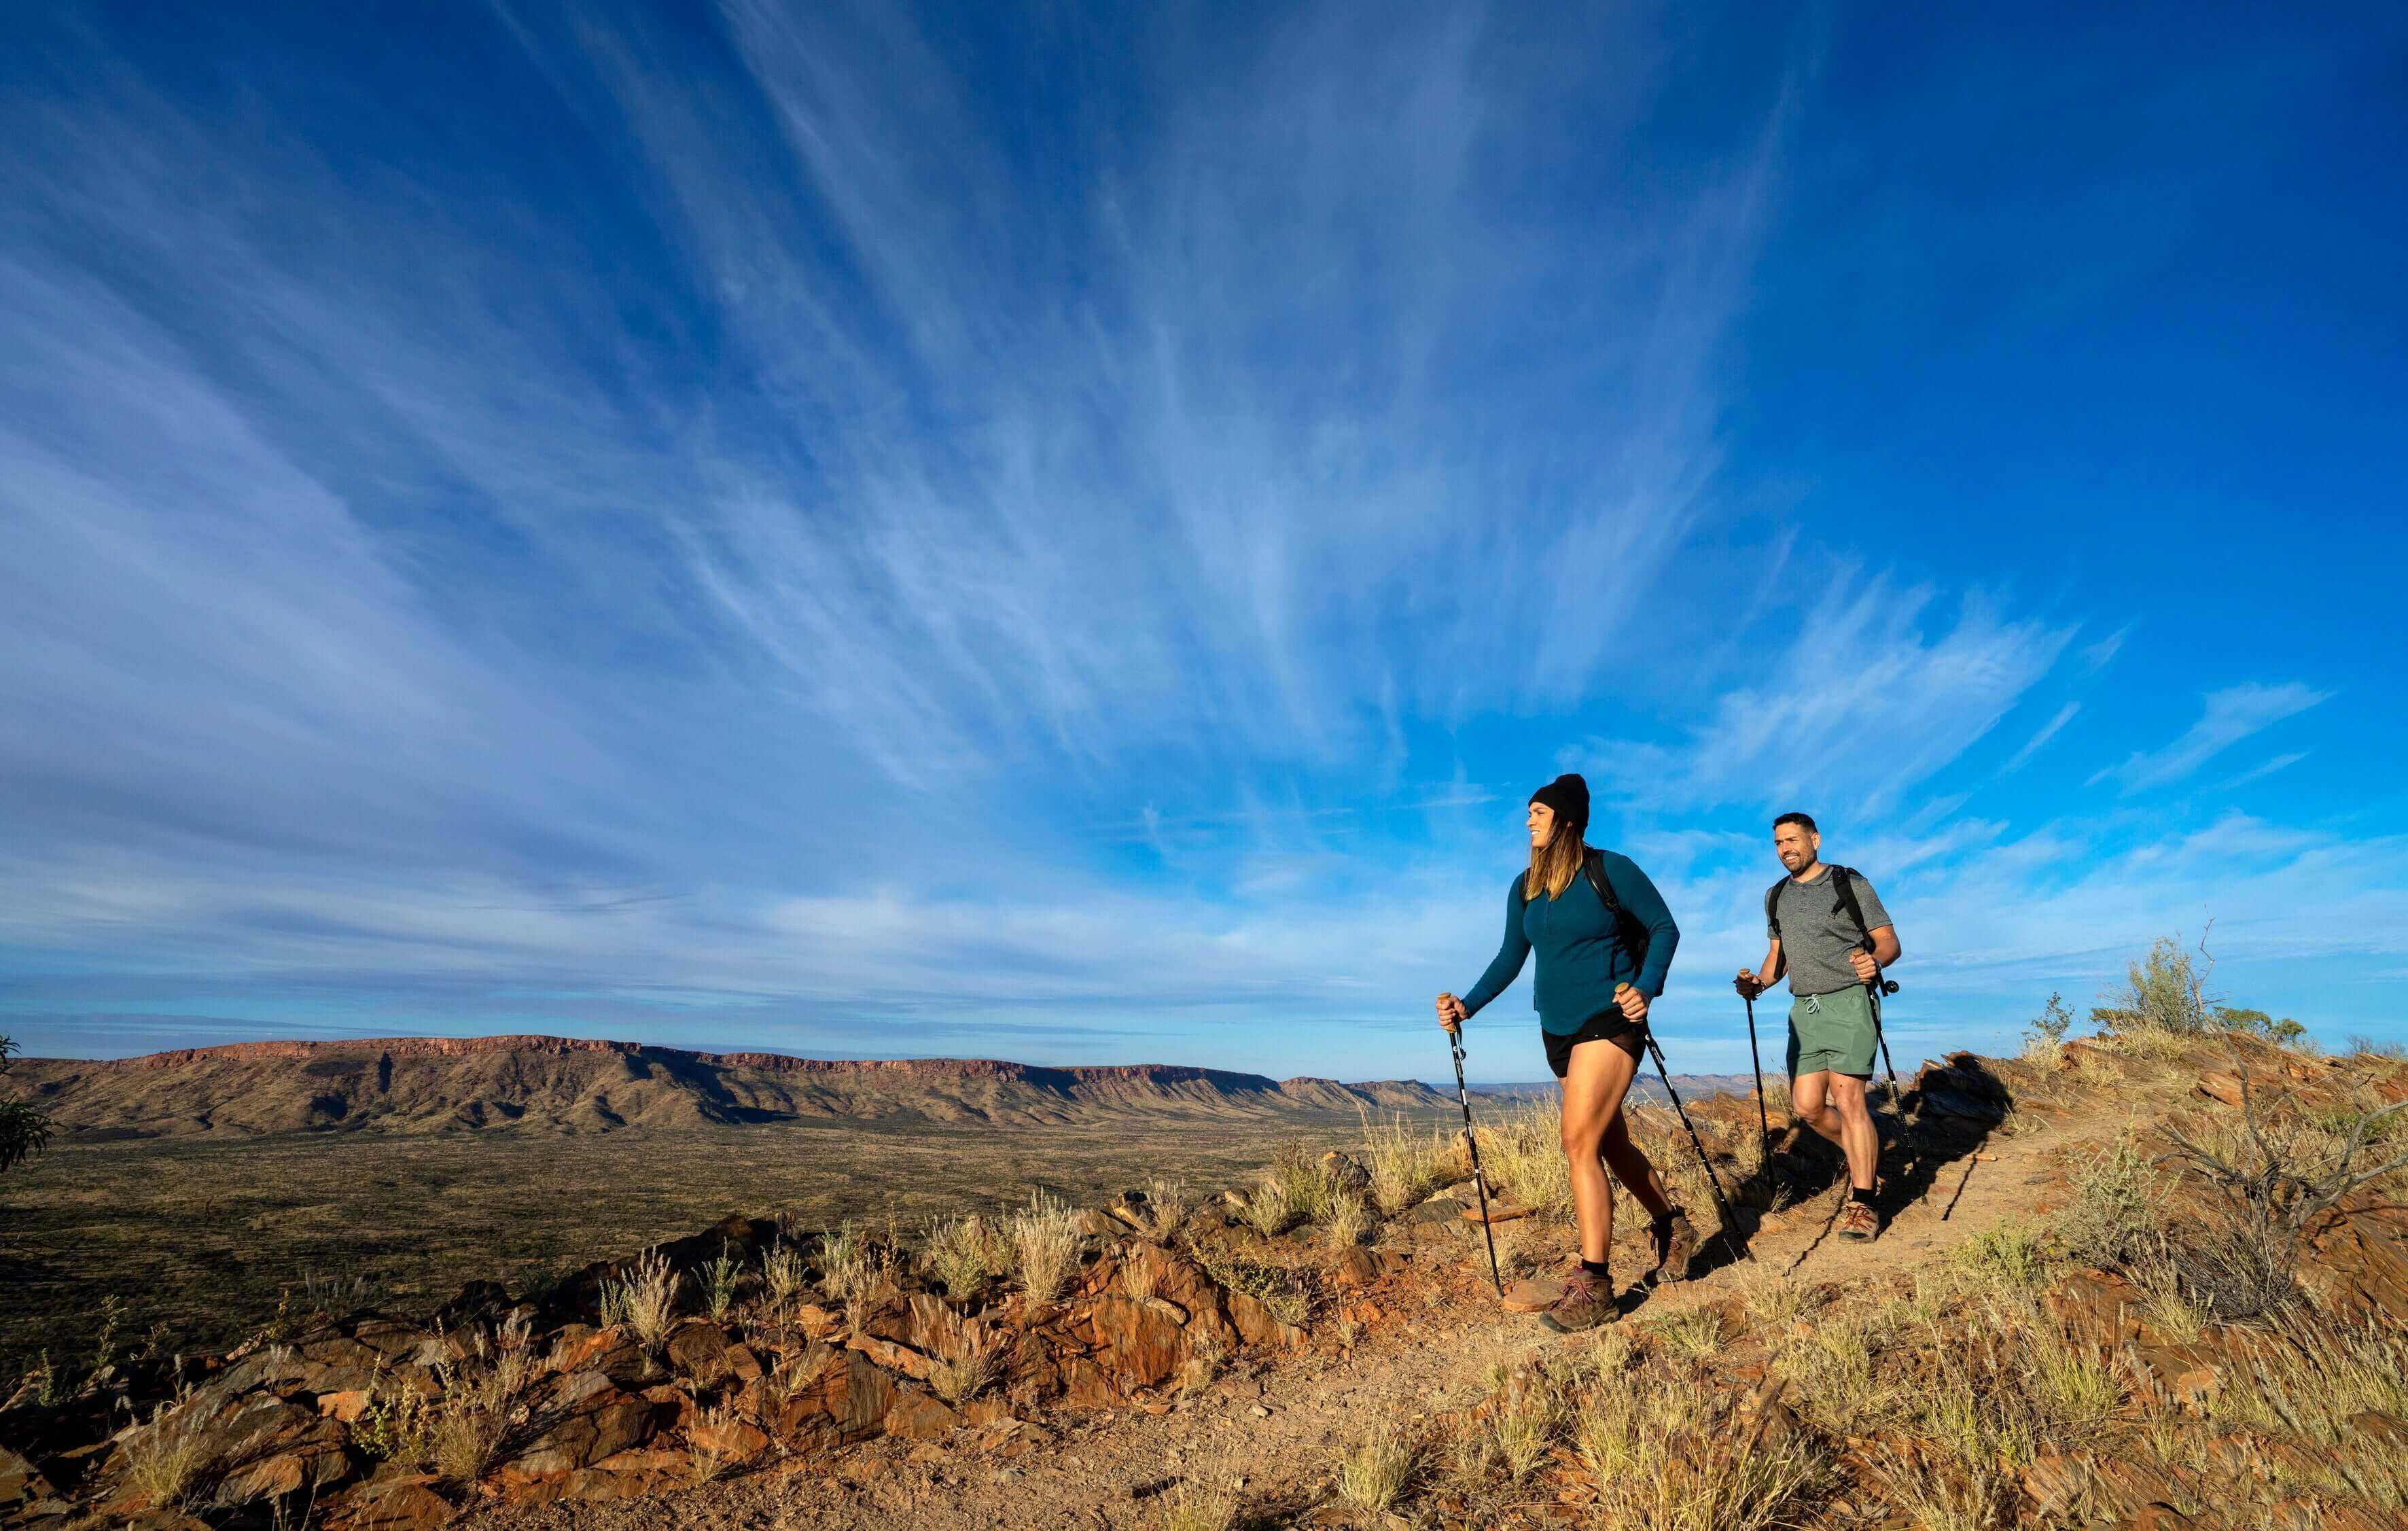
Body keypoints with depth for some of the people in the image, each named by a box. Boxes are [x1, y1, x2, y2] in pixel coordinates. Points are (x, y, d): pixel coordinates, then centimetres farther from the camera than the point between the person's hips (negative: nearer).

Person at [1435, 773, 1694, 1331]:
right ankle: (1673, 1228, 39)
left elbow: (1665, 928, -3)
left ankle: (1593, 1285, -8)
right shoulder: (1524, 887, 8)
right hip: (1558, 1032, 7)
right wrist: (1467, 1006, 1)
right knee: (1612, 1145, 16)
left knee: (1579, 1143, -15)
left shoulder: (1610, 870, -8)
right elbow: (1510, 959, 12)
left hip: (1609, 1021, -7)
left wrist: (1646, 988, -18)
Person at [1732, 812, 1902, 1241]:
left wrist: (1875, 960, -24)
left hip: (1848, 1002, -5)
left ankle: (1863, 1203, -4)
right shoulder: (1776, 896, 15)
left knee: (1847, 1098, -13)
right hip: (1804, 1010, 5)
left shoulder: (1851, 884, 0)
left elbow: (1889, 941, -1)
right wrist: (1758, 982, 1)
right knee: (1807, 1106, 2)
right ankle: (1862, 1155, 30)